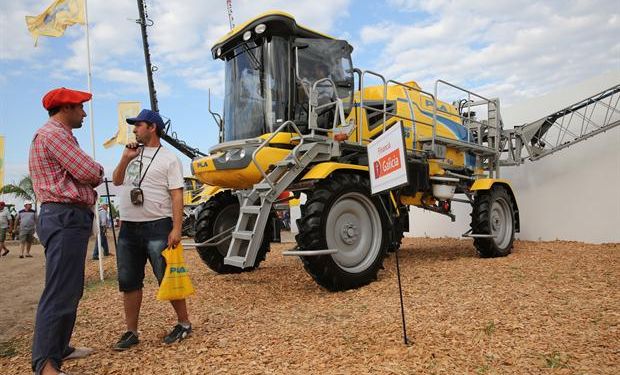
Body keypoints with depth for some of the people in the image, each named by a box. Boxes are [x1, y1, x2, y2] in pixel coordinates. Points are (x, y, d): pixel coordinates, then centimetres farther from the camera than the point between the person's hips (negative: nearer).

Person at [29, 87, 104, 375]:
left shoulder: (57, 135, 24)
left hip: (68, 218, 11)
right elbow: (89, 173, -17)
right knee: (59, 292, -10)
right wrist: (97, 171, 5)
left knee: (70, 290, 17)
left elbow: (77, 176, 20)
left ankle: (59, 348, 28)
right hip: (66, 218, -11)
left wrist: (90, 174, 1)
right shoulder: (53, 133, -10)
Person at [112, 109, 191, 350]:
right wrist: (125, 159, 2)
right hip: (128, 228, 7)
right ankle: (131, 332, 22)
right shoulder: (132, 155, 16)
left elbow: (177, 195, -10)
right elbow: (116, 182, 17)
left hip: (157, 227, -7)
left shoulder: (168, 158, -4)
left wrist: (176, 229, -18)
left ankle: (184, 324, 16)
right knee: (128, 282, 10)